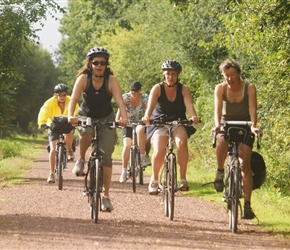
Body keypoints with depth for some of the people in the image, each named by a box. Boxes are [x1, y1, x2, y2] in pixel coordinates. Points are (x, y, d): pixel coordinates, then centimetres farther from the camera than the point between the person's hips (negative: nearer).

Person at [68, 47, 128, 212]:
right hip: (86, 116, 0)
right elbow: (74, 99, -30)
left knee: (106, 155, -8)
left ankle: (106, 196, 2)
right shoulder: (83, 79, -19)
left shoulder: (112, 80, -20)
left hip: (106, 119, 1)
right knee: (86, 133, -37)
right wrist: (71, 116, -49)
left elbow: (120, 101, -31)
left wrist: (124, 118, -49)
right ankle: (81, 160, -7)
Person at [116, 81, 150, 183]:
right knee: (127, 145, -21)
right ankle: (124, 171, -11)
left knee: (140, 130, -37)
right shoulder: (125, 97, -11)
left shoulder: (145, 97, -11)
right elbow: (120, 110, -23)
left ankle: (143, 156, -31)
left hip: (141, 123, 0)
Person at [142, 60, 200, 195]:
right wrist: (146, 117, -43)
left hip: (178, 123, 1)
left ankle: (183, 178, -19)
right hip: (159, 123, -1)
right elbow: (151, 105, -21)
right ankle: (154, 179, 4)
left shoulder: (184, 89, -3)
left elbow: (189, 104, -19)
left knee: (182, 142, -31)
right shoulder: (157, 88, -6)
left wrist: (193, 116, -41)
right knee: (159, 151, -24)